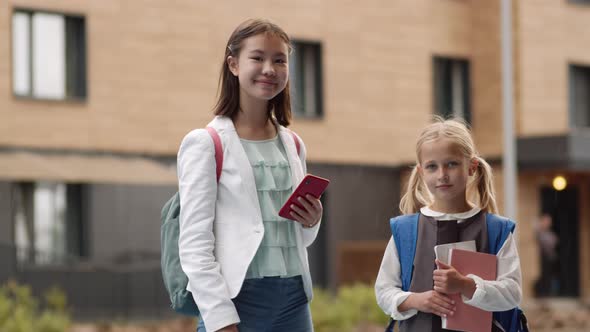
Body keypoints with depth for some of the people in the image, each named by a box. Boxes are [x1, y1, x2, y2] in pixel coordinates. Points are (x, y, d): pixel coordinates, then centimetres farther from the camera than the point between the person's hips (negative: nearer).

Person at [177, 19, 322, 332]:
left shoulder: (293, 145, 13)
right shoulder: (206, 143, -4)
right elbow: (195, 243, -9)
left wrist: (312, 222, 1)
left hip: (294, 299, 6)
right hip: (238, 300, -6)